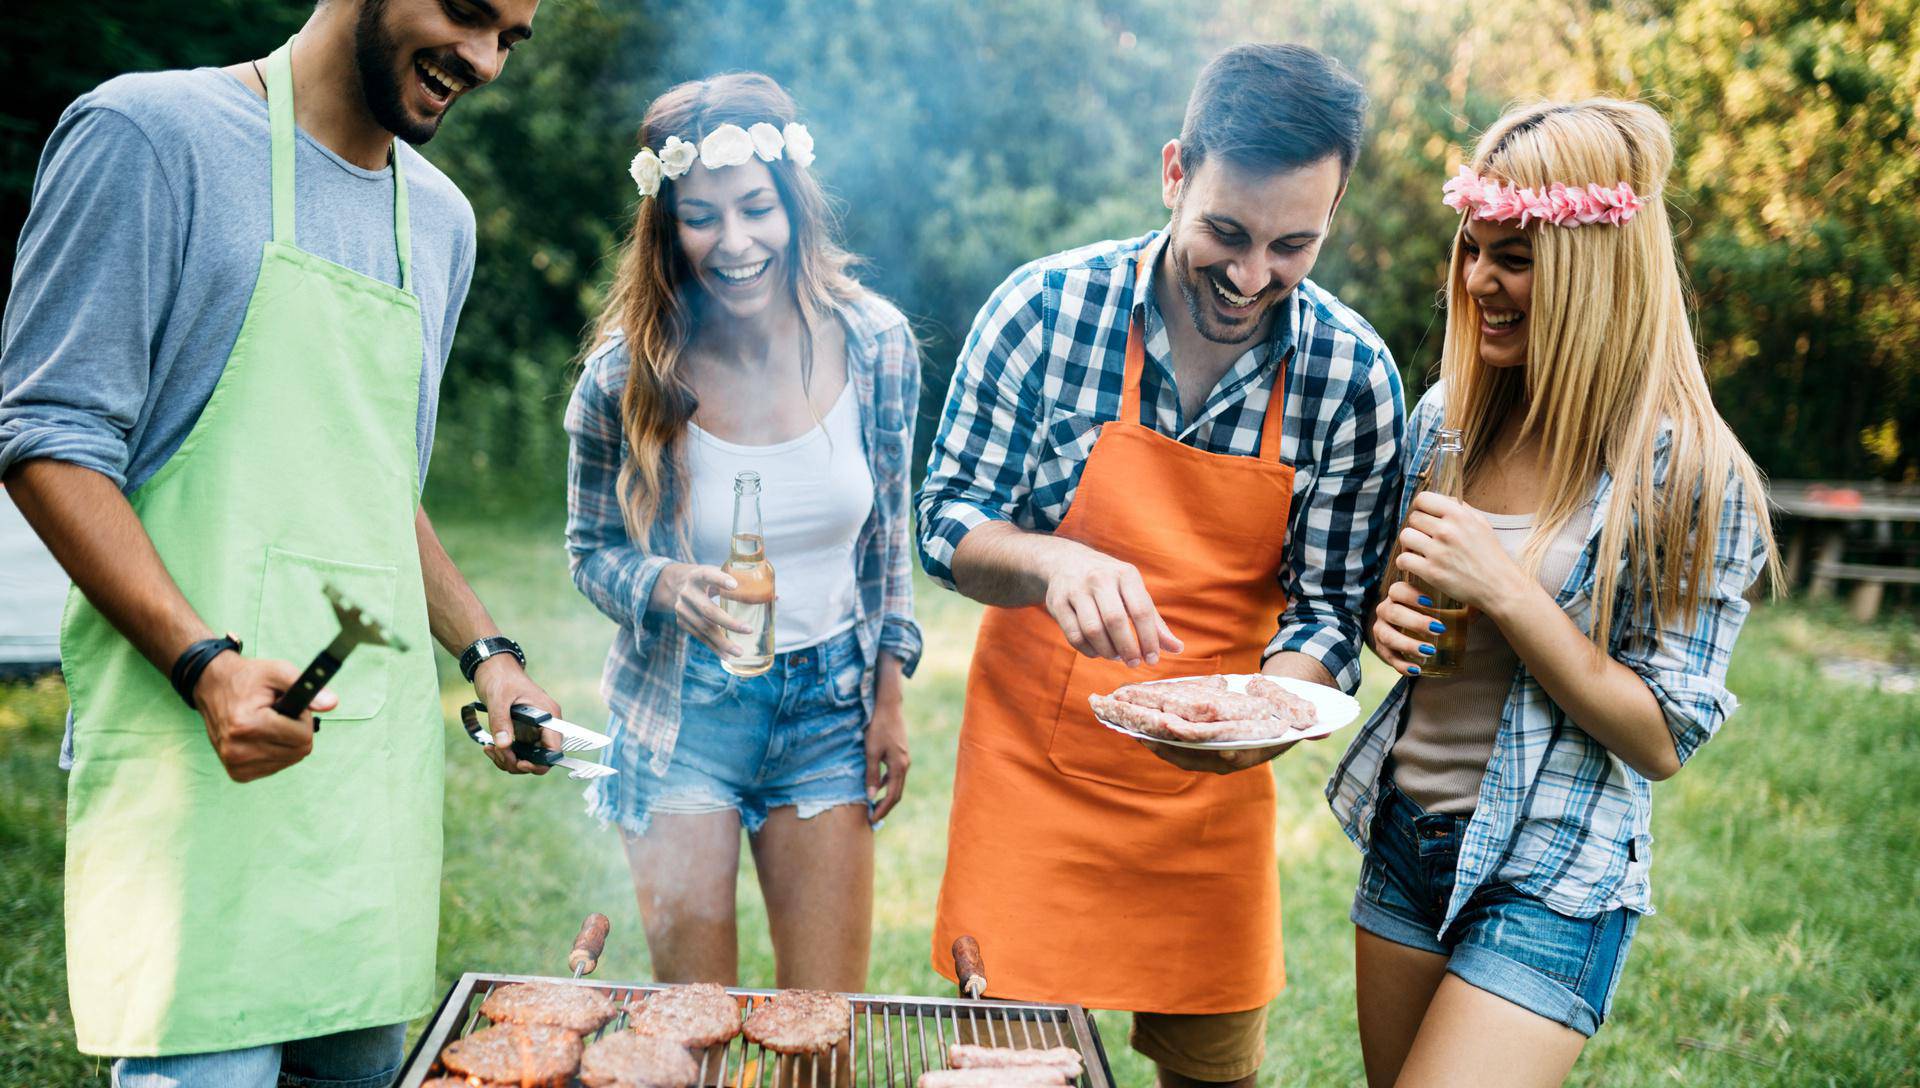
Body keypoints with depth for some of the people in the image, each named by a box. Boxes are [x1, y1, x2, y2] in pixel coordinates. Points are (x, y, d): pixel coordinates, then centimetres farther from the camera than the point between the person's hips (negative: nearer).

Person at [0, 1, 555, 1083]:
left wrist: (486, 651, 12)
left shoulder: (442, 220, 17)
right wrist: (204, 661, -20)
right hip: (203, 738, -6)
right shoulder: (152, 132, -5)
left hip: (381, 739, 7)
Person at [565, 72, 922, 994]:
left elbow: (887, 536, 5)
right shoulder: (628, 373, -14)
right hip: (681, 709, -1)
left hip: (829, 702, 2)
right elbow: (593, 552, -1)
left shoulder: (876, 342, -8)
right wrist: (668, 587, -23)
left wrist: (889, 699, 5)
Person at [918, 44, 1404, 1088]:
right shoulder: (1044, 305, -14)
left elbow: (1328, 607, -5)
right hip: (1035, 766, -1)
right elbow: (948, 518, -8)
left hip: (1209, 786, 2)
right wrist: (1050, 564, -29)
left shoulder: (1353, 374, -10)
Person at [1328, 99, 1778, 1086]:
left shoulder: (1687, 475, -15)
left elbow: (1662, 740, -15)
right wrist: (1390, 617, -7)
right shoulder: (1449, 415, 1)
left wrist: (1505, 591, -23)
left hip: (1550, 883, -6)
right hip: (1404, 838, 6)